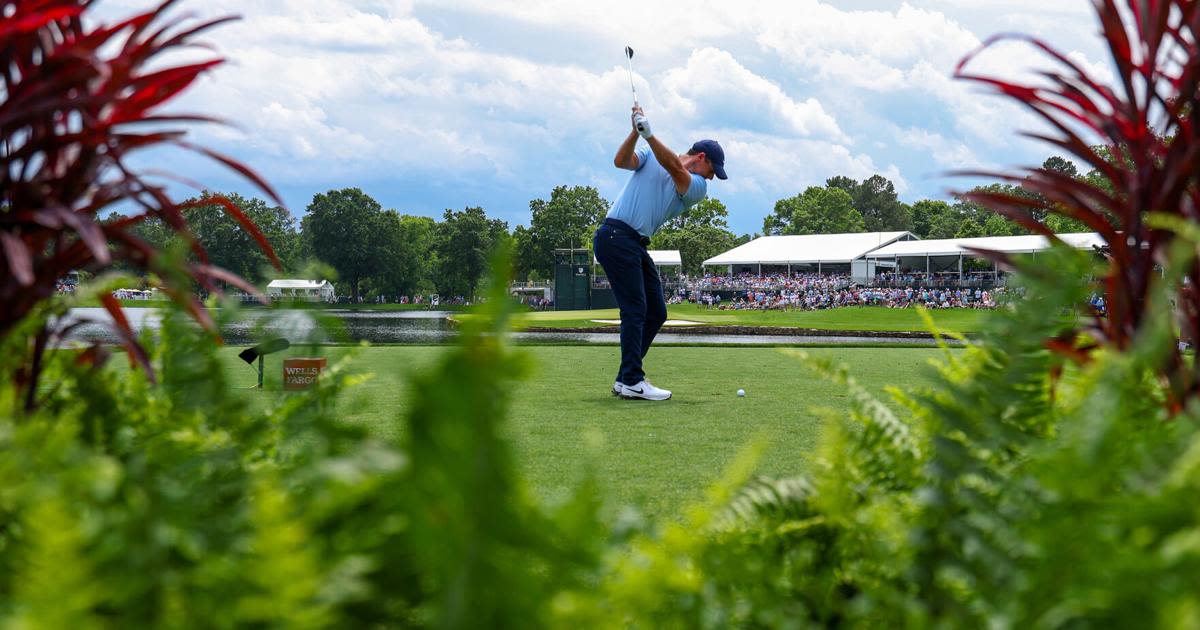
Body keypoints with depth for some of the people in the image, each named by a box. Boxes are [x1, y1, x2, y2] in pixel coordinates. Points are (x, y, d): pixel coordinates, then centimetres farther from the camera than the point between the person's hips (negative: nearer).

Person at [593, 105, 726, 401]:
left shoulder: (698, 188, 11)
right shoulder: (650, 155, 7)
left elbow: (675, 169, -8)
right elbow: (621, 161, -10)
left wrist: (649, 134, -22)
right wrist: (636, 131, -24)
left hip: (638, 246, 7)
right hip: (616, 236, -7)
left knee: (656, 312, 6)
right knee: (635, 310, -12)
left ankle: (627, 378, 12)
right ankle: (631, 381, -12)